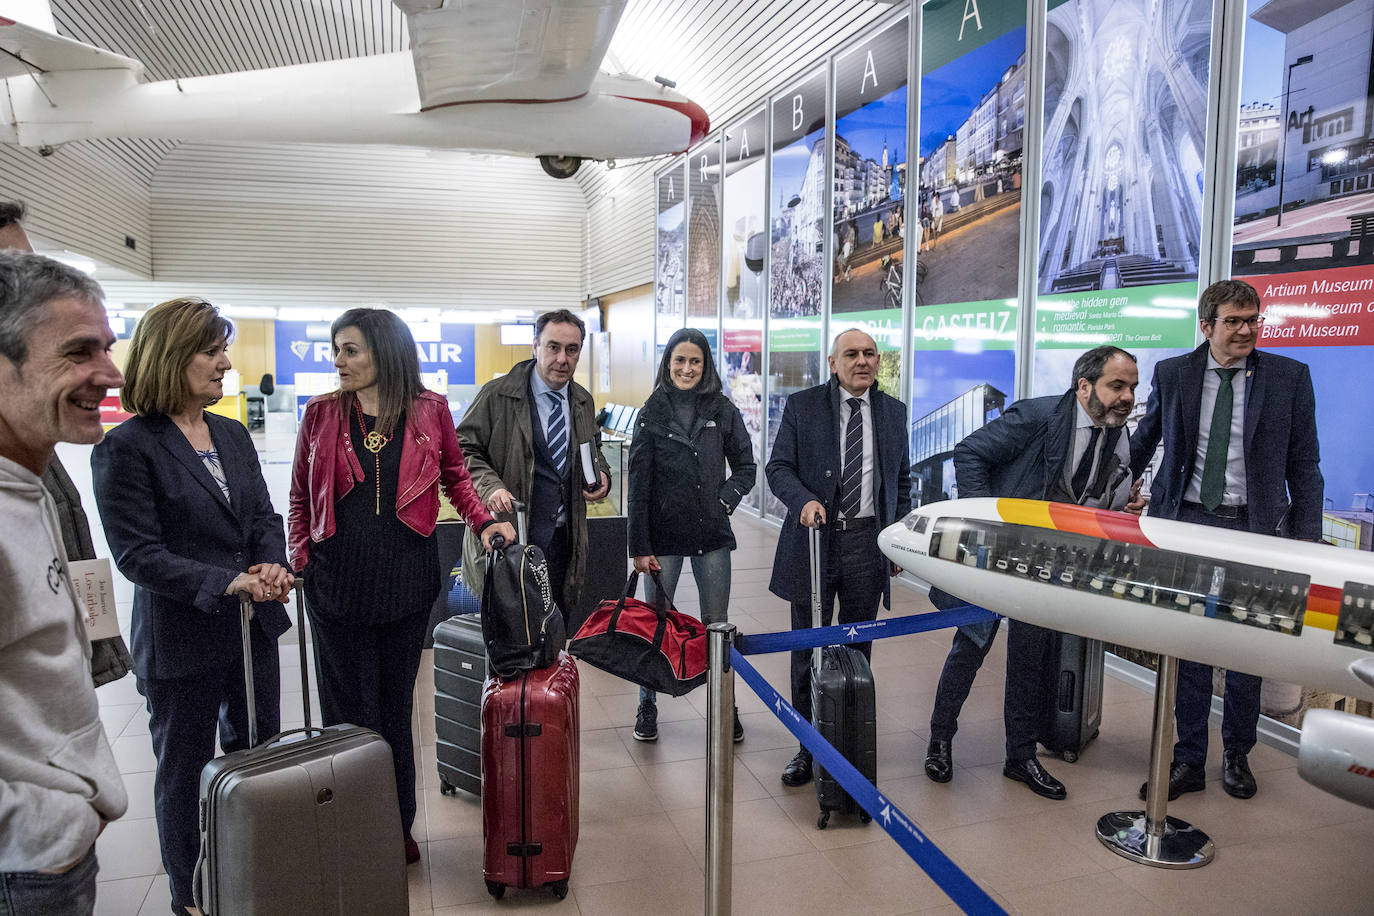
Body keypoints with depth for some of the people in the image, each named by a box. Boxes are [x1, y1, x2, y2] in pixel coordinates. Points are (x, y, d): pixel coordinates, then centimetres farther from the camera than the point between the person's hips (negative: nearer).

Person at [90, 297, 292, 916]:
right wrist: (226, 583, -25)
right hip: (181, 640, -6)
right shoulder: (127, 447, -13)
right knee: (184, 771, 13)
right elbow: (137, 553, -16)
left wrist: (270, 565, -11)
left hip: (253, 628, 6)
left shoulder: (233, 435, 6)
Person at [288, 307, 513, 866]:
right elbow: (300, 496, 9)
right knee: (347, 711, 6)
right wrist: (299, 558, -2)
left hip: (405, 580, 0)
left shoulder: (429, 410, 1)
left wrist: (483, 522, -4)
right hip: (337, 583, 0)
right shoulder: (321, 413, 3)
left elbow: (454, 477, 11)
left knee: (395, 705, 13)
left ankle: (398, 826, 28)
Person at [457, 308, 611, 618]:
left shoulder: (583, 401, 10)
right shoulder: (497, 395, -7)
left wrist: (601, 473, 4)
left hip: (564, 536, 5)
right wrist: (489, 486, -23)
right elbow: (462, 449, -6)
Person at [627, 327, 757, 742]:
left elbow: (746, 468, 10)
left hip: (712, 536, 1)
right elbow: (639, 485, -2)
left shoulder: (723, 411, 3)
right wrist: (639, 545, -6)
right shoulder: (651, 413, 0)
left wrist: (725, 499, -8)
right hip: (663, 535, -1)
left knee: (716, 626, 8)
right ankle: (647, 706, 25)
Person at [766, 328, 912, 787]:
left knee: (857, 651, 10)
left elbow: (902, 481, 15)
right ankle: (808, 746, 19)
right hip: (814, 540, -2)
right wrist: (805, 500, -20)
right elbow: (778, 466, -1)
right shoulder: (802, 406, 1)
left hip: (868, 543, 2)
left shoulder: (893, 411, 9)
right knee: (808, 650, 6)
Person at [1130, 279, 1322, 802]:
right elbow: (1144, 441, 18)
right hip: (1187, 523, 0)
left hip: (1254, 528, 0)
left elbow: (1303, 465, 4)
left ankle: (1237, 756, 29)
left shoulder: (1289, 377, 2)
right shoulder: (1172, 374, 4)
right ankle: (1189, 760, 16)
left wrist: (1307, 538, -1)